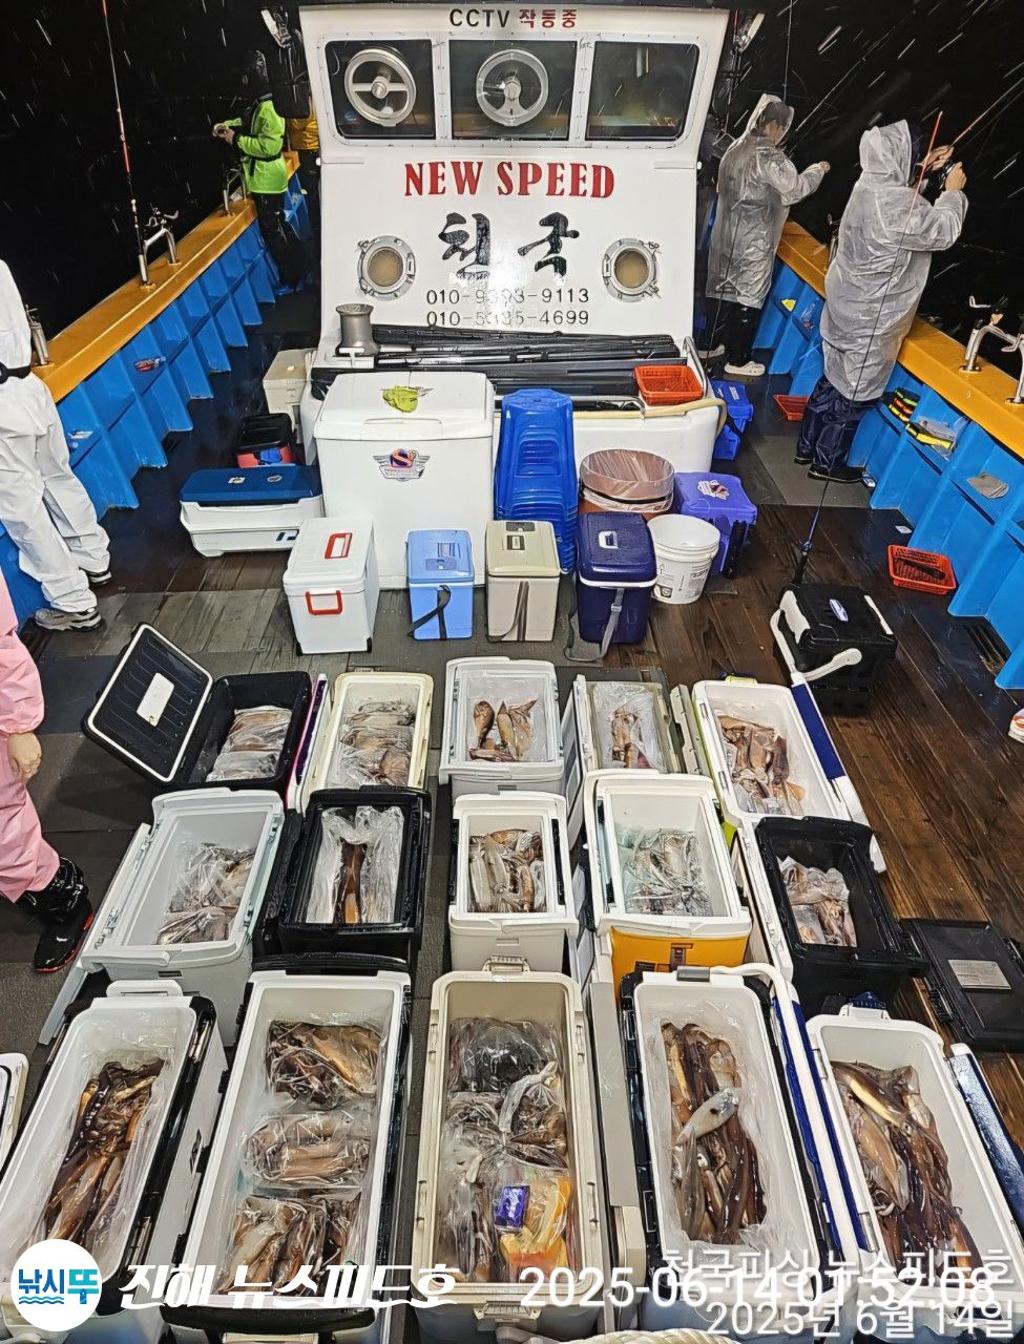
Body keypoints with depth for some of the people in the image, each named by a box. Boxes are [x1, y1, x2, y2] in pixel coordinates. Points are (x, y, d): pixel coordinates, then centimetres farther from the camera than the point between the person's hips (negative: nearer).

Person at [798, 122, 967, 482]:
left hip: (848, 306, 9)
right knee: (855, 393, 4)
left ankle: (807, 446, 28)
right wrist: (953, 192, 2)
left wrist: (923, 170, 18)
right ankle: (828, 463, 15)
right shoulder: (898, 203, -25)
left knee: (834, 380, 18)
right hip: (872, 317, -9)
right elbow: (943, 232, -11)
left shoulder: (869, 184, 2)